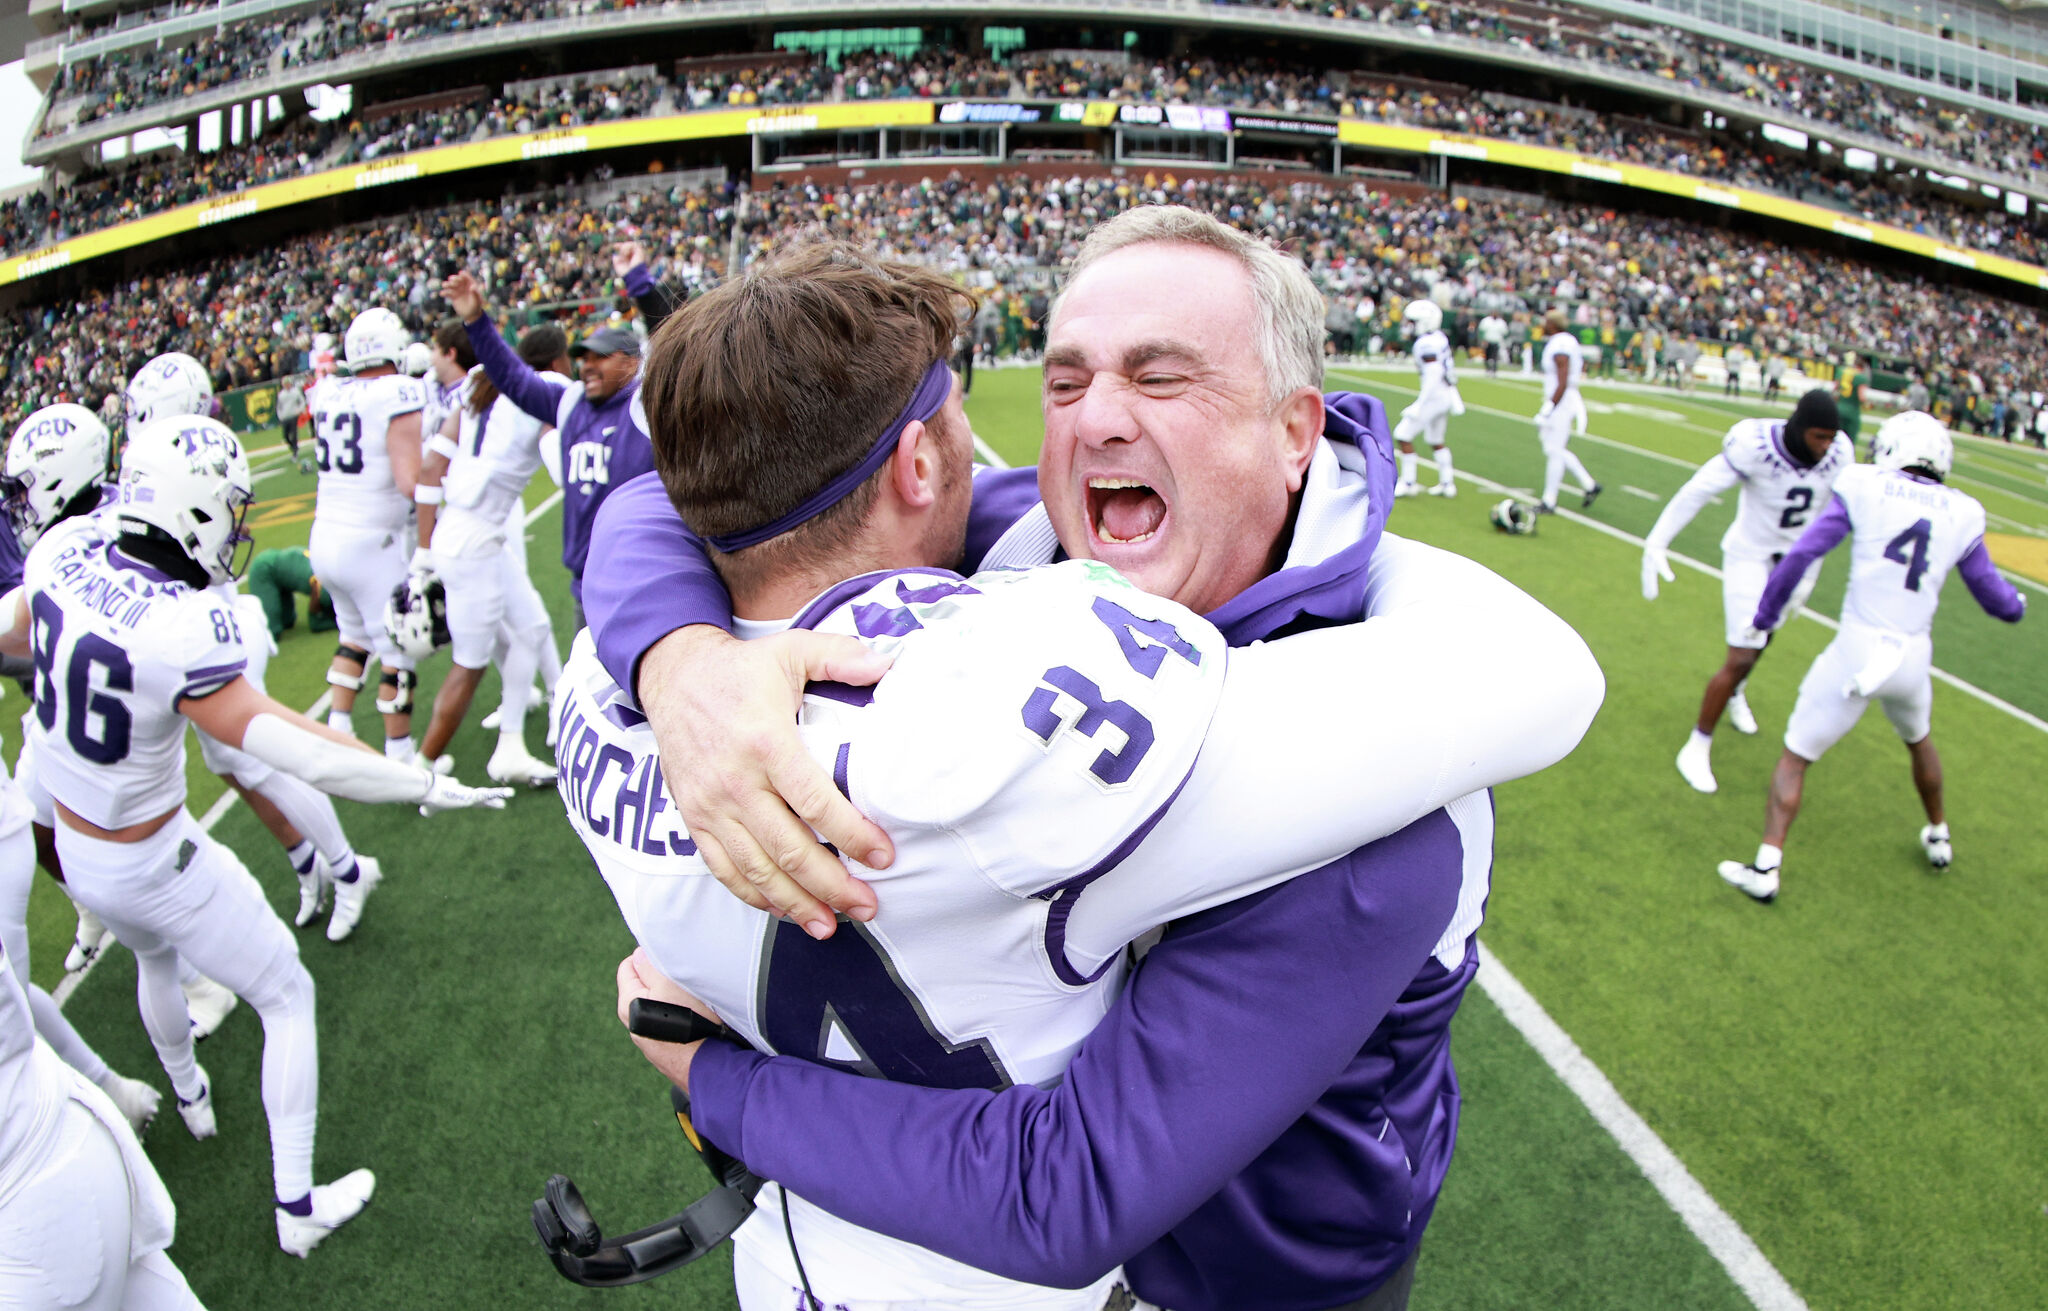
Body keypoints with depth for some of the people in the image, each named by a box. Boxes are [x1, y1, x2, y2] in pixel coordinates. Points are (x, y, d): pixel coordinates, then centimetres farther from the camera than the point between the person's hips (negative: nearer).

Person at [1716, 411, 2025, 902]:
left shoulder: (1865, 489, -6)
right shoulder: (1961, 515, 4)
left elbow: (1802, 554, -11)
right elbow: (2000, 603, 11)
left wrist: (1766, 613, 3)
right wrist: (2017, 604, 35)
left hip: (1857, 653, -4)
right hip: (1913, 658, 4)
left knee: (1795, 758, 8)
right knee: (1919, 739, 35)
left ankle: (1767, 867, -1)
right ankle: (1939, 838, 51)